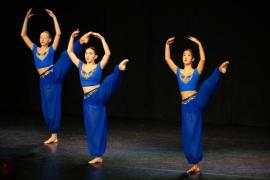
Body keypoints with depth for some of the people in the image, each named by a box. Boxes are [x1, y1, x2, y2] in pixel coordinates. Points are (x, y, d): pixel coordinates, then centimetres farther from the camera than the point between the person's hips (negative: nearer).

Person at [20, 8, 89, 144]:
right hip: (44, 81, 4)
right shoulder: (35, 49, 15)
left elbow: (58, 33, -5)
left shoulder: (51, 49, 7)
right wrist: (26, 19, 6)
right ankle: (54, 135, 11)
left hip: (55, 75, -4)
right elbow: (23, 35, 11)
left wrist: (54, 17, -4)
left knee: (65, 55, -26)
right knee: (48, 108, 4)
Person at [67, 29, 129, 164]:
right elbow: (69, 51, 13)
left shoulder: (99, 66, 0)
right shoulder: (81, 65, 12)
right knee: (92, 127, 3)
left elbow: (108, 53, -13)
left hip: (99, 95, -4)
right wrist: (72, 37, 7)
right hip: (88, 100, 4)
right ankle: (98, 156, 9)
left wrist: (102, 39, -13)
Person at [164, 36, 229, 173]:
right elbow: (167, 59, 10)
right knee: (189, 134, 3)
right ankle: (195, 165, 10)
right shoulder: (178, 72, 13)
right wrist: (167, 44, 6)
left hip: (197, 101, -3)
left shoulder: (196, 71, 3)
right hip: (186, 106, 3)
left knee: (206, 86, -34)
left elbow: (203, 59, -12)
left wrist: (199, 44, -16)